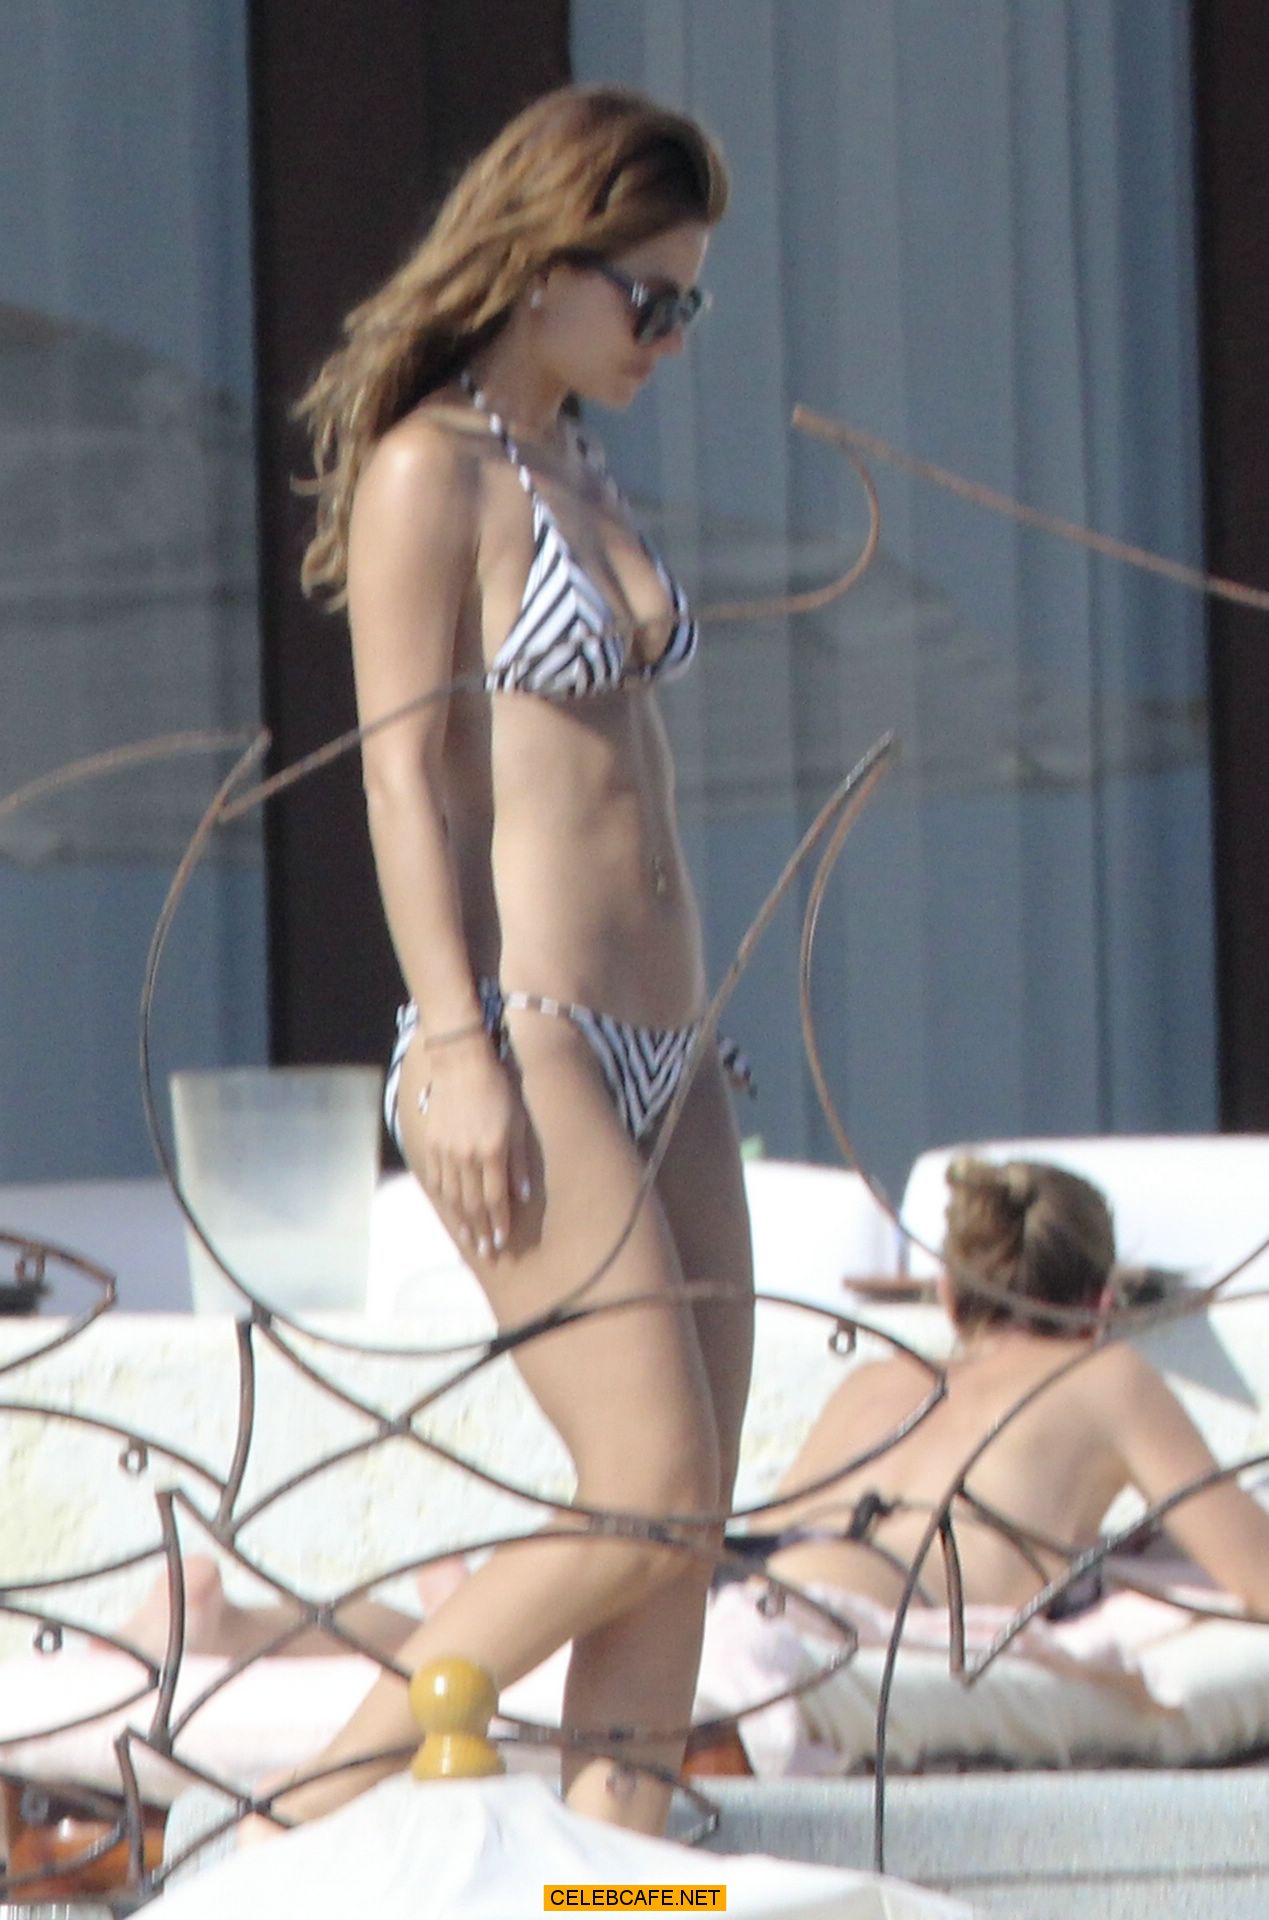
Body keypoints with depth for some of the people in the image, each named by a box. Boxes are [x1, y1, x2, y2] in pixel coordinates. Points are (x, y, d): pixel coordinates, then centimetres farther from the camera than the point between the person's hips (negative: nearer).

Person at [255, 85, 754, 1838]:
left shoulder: (579, 474, 19)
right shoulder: (425, 470, -6)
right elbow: (407, 774, -12)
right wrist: (461, 1055, -18)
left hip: (662, 1054, 9)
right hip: (525, 1045, -9)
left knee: (686, 1523, 1)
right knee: (649, 1498, -14)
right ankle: (306, 1824, -6)